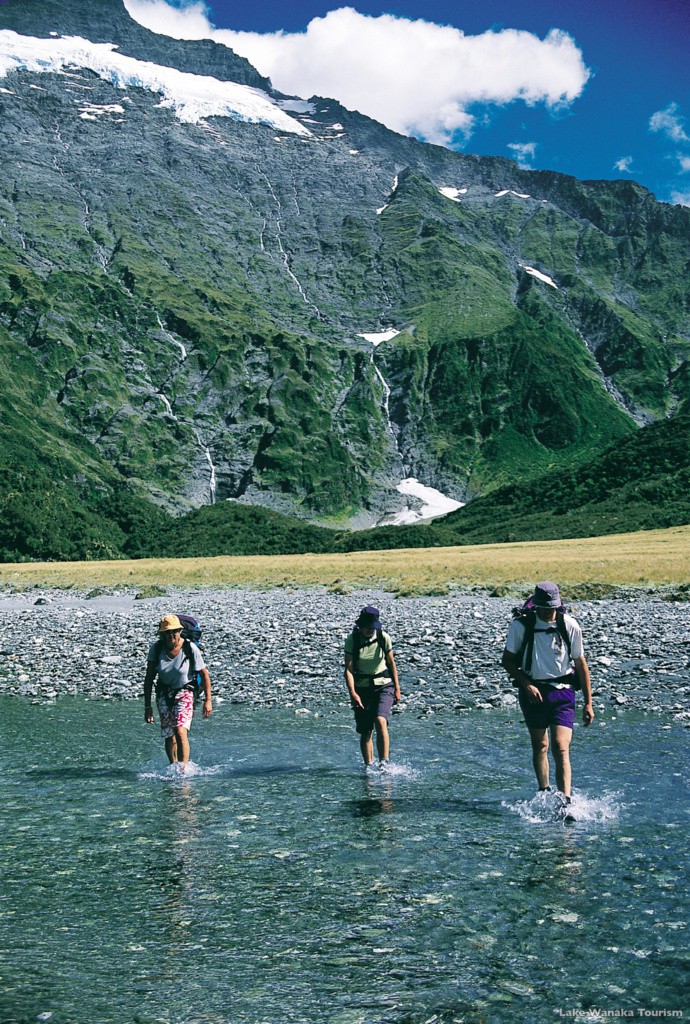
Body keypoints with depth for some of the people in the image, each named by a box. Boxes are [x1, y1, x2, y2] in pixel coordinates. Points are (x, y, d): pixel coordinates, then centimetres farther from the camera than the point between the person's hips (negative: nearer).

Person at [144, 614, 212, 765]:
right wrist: (147, 706, -7)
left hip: (184, 692, -3)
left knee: (180, 731, -22)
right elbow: (149, 678, -5)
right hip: (163, 693, 3)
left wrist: (208, 700, -7)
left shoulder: (190, 649, -18)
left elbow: (204, 674, -7)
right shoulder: (156, 648, -11)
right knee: (169, 736, 9)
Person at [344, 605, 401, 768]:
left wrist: (397, 688, 8)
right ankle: (369, 767, 19)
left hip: (383, 685, -1)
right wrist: (353, 693, -23)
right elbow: (348, 669, -12)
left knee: (380, 721, -23)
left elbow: (391, 663, 6)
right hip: (362, 688, 1)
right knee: (365, 732, 4)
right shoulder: (352, 640, -9)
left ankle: (384, 763, -21)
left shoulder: (384, 638, -6)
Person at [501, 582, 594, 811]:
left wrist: (588, 703, 2)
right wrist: (527, 684, -14)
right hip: (532, 690, 1)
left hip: (562, 691, -1)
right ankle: (544, 794, 32)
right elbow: (507, 661, 0)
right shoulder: (521, 625, -8)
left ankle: (565, 802, -19)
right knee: (539, 746, 14)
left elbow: (580, 664, 2)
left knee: (561, 747, -14)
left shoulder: (569, 626, -7)